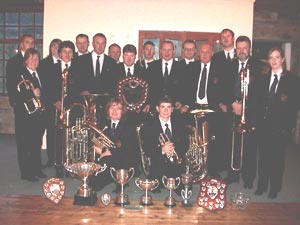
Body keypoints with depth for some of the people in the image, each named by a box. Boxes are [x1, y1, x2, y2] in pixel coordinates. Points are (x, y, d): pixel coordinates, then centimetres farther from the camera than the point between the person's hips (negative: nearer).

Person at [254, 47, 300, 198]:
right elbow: (259, 100, 6)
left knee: (277, 157, 6)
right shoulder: (263, 78, 9)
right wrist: (258, 120, -2)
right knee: (263, 156, 10)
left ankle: (274, 188, 21)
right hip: (264, 124, 3)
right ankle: (261, 186, 24)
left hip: (281, 125, -3)